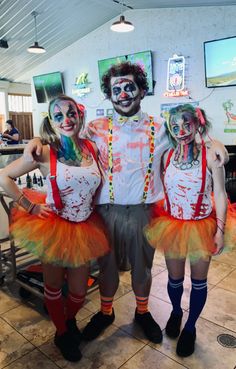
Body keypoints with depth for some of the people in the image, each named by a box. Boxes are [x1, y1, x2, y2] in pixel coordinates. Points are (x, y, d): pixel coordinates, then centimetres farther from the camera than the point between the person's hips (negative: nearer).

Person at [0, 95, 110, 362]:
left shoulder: (91, 148, -3)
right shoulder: (45, 153, -15)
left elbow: (97, 186, 13)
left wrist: (91, 204, 1)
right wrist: (31, 207, -12)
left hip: (84, 228, 3)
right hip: (52, 227, -3)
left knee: (79, 290, 16)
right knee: (54, 286, 17)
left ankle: (70, 321, 51)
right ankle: (62, 333, 45)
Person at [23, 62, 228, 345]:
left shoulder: (159, 129, 1)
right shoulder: (97, 128, 1)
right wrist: (38, 140, -9)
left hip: (144, 210, 0)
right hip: (108, 210, 0)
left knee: (142, 265, 18)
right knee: (107, 264, 17)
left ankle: (142, 311, 45)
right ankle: (105, 312, 44)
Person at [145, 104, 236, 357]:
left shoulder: (210, 155, -13)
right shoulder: (167, 156, -4)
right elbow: (160, 191, 4)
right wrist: (159, 219, 4)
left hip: (202, 226, -2)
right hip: (172, 226, 2)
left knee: (198, 281, 14)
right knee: (175, 278, 17)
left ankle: (190, 327, 38)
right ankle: (176, 312, 49)